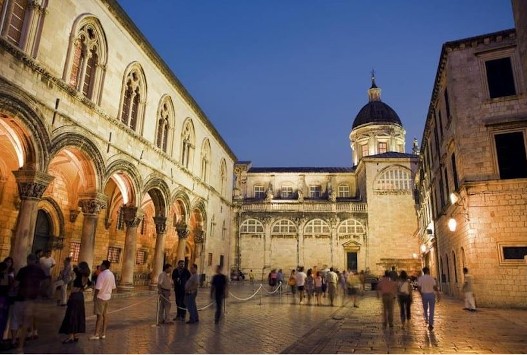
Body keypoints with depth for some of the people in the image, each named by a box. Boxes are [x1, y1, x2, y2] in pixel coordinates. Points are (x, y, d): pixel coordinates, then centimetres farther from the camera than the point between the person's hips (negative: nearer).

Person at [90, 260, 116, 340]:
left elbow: (98, 288, -22)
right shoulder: (112, 275, 6)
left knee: (99, 315, -2)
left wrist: (95, 296, -11)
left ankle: (96, 334, 4)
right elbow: (113, 287, 11)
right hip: (107, 297, 7)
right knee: (105, 314, 12)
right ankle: (103, 333, 18)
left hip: (100, 297, -7)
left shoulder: (102, 274, -19)